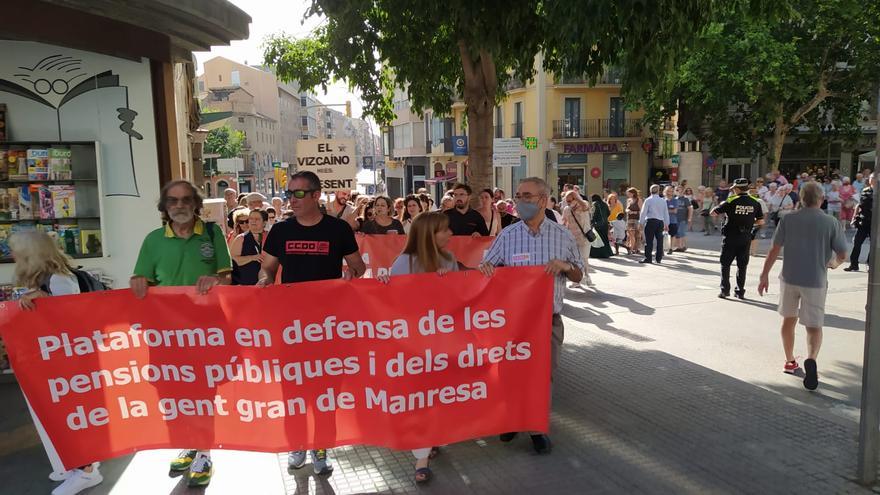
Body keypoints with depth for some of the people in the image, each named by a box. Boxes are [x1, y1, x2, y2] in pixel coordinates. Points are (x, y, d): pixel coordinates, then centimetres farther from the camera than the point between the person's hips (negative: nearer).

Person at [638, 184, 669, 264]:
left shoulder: (648, 200, -4)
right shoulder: (663, 201, 7)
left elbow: (643, 212, -4)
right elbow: (666, 213, 13)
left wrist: (641, 222, 4)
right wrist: (666, 224, 21)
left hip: (651, 221, -4)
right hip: (660, 222, 4)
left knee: (649, 240, -3)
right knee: (659, 240, 11)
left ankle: (648, 258, -4)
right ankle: (659, 258, 16)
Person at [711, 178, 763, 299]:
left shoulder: (731, 201, -10)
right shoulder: (755, 202, 0)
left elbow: (713, 213, -6)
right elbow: (761, 221, 4)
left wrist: (722, 205, 12)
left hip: (731, 237, -3)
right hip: (746, 237, 3)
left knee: (725, 264, 7)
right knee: (742, 265, 12)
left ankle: (725, 290, 4)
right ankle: (740, 291, 14)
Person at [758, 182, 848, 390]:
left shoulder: (788, 220, -2)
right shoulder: (831, 223, -4)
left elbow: (774, 250, -4)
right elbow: (842, 255, -2)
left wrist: (765, 275, 3)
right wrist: (833, 263, 21)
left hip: (789, 278, 2)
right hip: (815, 281, -1)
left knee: (789, 319, 19)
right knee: (814, 326, 5)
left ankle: (789, 361, 30)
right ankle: (811, 359, -21)